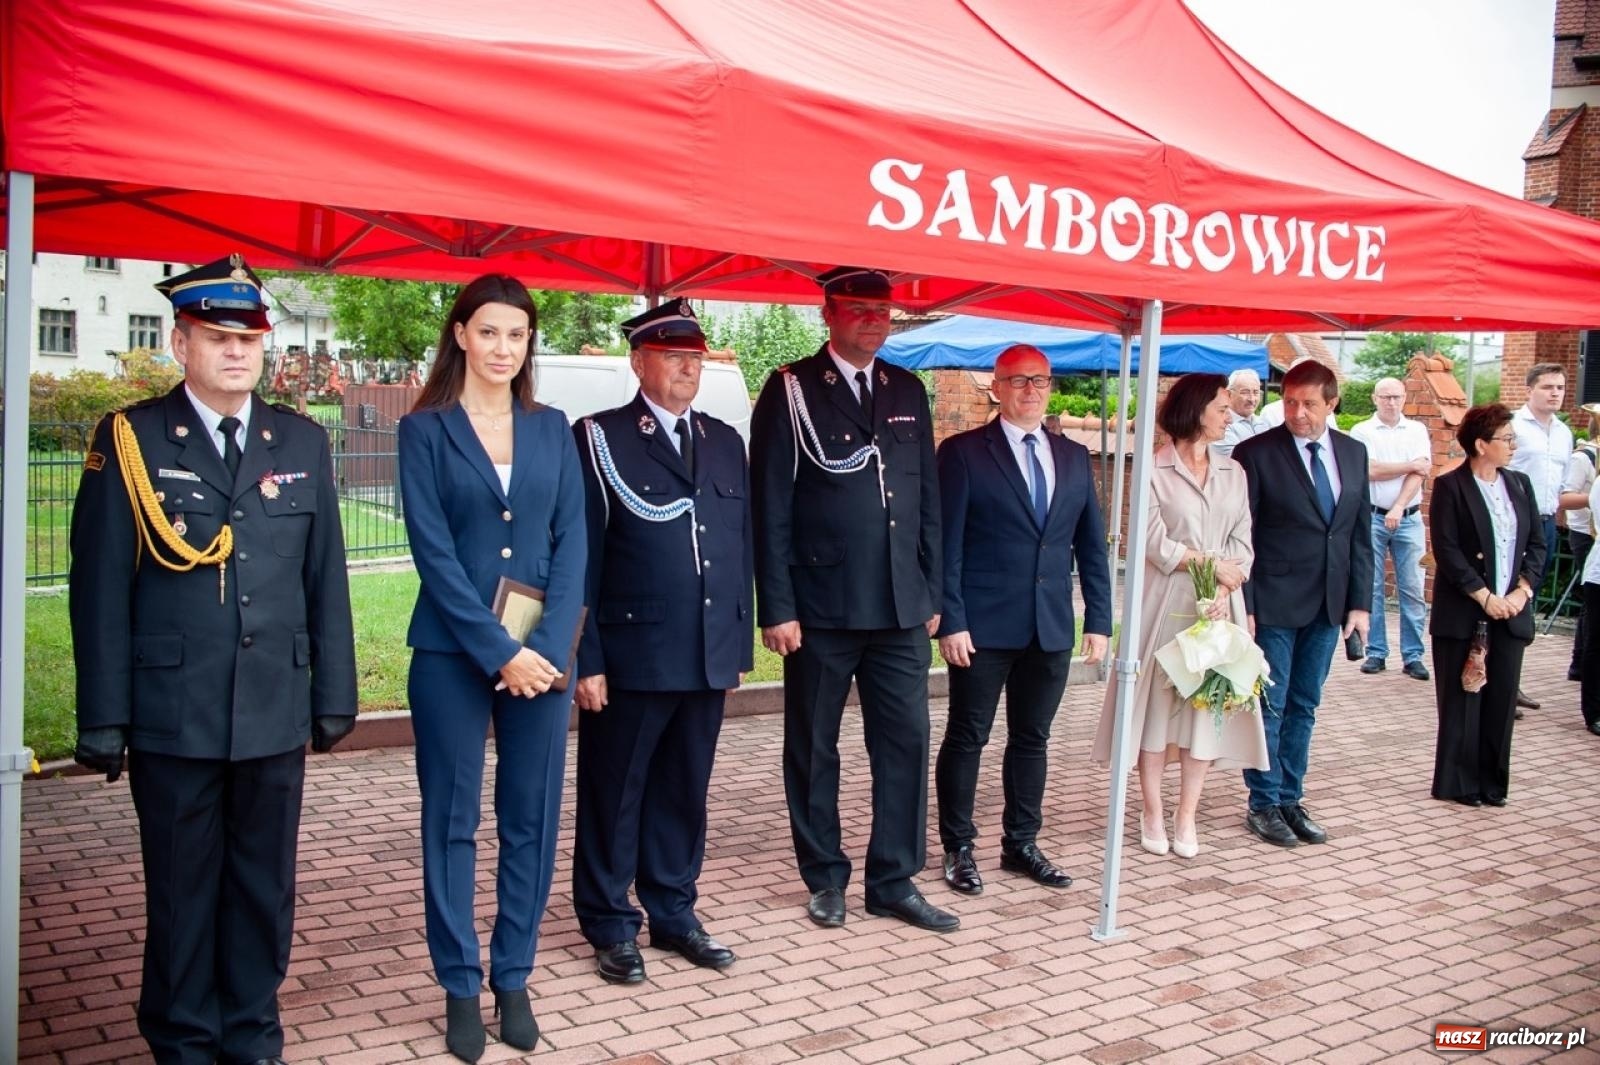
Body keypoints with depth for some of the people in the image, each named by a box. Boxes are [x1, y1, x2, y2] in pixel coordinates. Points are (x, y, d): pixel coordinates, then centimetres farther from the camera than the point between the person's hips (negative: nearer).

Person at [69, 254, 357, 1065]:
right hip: (172, 715, -2)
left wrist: (334, 695, 7)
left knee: (265, 884, 13)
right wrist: (103, 719, -5)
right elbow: (99, 589, -3)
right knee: (182, 887, 11)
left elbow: (326, 580, 7)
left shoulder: (303, 443, 6)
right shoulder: (130, 441, -2)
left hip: (277, 713, 3)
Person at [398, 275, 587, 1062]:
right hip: (454, 653, -2)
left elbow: (572, 540, 3)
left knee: (532, 818, 7)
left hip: (542, 650, 3)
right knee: (452, 821, 5)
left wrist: (549, 646, -9)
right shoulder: (425, 429, 0)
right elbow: (433, 552, -7)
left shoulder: (551, 429, 9)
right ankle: (460, 987, 17)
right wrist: (498, 650, -14)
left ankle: (513, 978, 21)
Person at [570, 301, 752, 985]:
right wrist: (587, 660, -11)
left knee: (683, 793, 14)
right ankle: (610, 926, 21)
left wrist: (738, 646, 11)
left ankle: (673, 913, 29)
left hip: (708, 658, 5)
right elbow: (581, 557, -7)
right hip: (629, 658, -5)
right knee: (615, 795, 7)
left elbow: (741, 549, 14)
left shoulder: (725, 442, 13)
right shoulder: (599, 439, -3)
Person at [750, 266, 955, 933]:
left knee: (906, 741, 5)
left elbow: (927, 499, 14)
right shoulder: (791, 391, -3)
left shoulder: (908, 392, 12)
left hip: (900, 606, 4)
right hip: (820, 608, -4)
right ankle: (826, 878, 23)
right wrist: (777, 608, -11)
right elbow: (771, 508, -6)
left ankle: (894, 881, 18)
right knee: (814, 749, 8)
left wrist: (932, 594, 10)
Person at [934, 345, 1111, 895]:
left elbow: (1091, 545, 12)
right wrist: (951, 621, -12)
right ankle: (958, 848, 17)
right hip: (983, 627, -4)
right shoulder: (963, 453, -4)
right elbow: (947, 545, -7)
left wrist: (1098, 620, 6)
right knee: (966, 738, 5)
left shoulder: (1074, 457, 11)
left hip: (1052, 627, 5)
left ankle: (1021, 844, 26)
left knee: (1032, 739, 13)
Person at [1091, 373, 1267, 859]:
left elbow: (1243, 544, 5)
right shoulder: (1154, 471, -3)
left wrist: (1227, 587, -10)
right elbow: (1156, 545, -9)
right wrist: (1212, 564, -6)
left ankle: (1186, 816, 12)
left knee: (1208, 702, 4)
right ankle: (1153, 814, 12)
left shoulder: (1233, 472, 11)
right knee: (1158, 702, 1)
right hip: (1165, 603, -4)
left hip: (1217, 605, 4)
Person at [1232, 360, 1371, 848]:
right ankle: (1264, 804, 15)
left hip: (1327, 605, 5)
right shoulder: (1255, 454, -8)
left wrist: (1360, 602, 5)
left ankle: (1291, 799, 23)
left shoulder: (1353, 453, 8)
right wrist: (1243, 605, -12)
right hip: (1273, 605, -5)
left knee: (1304, 706, 13)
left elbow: (1360, 534, 10)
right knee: (1269, 706, 3)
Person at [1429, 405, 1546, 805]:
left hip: (1511, 612, 5)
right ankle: (1457, 783, 13)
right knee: (1462, 700, 3)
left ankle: (1491, 782, 17)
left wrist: (1521, 591, -5)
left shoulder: (1520, 484, 10)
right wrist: (1484, 596, -15)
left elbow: (1537, 545, 9)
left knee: (1501, 699, 7)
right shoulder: (1450, 486, -6)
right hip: (1463, 614, -5)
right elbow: (1447, 551, -11)